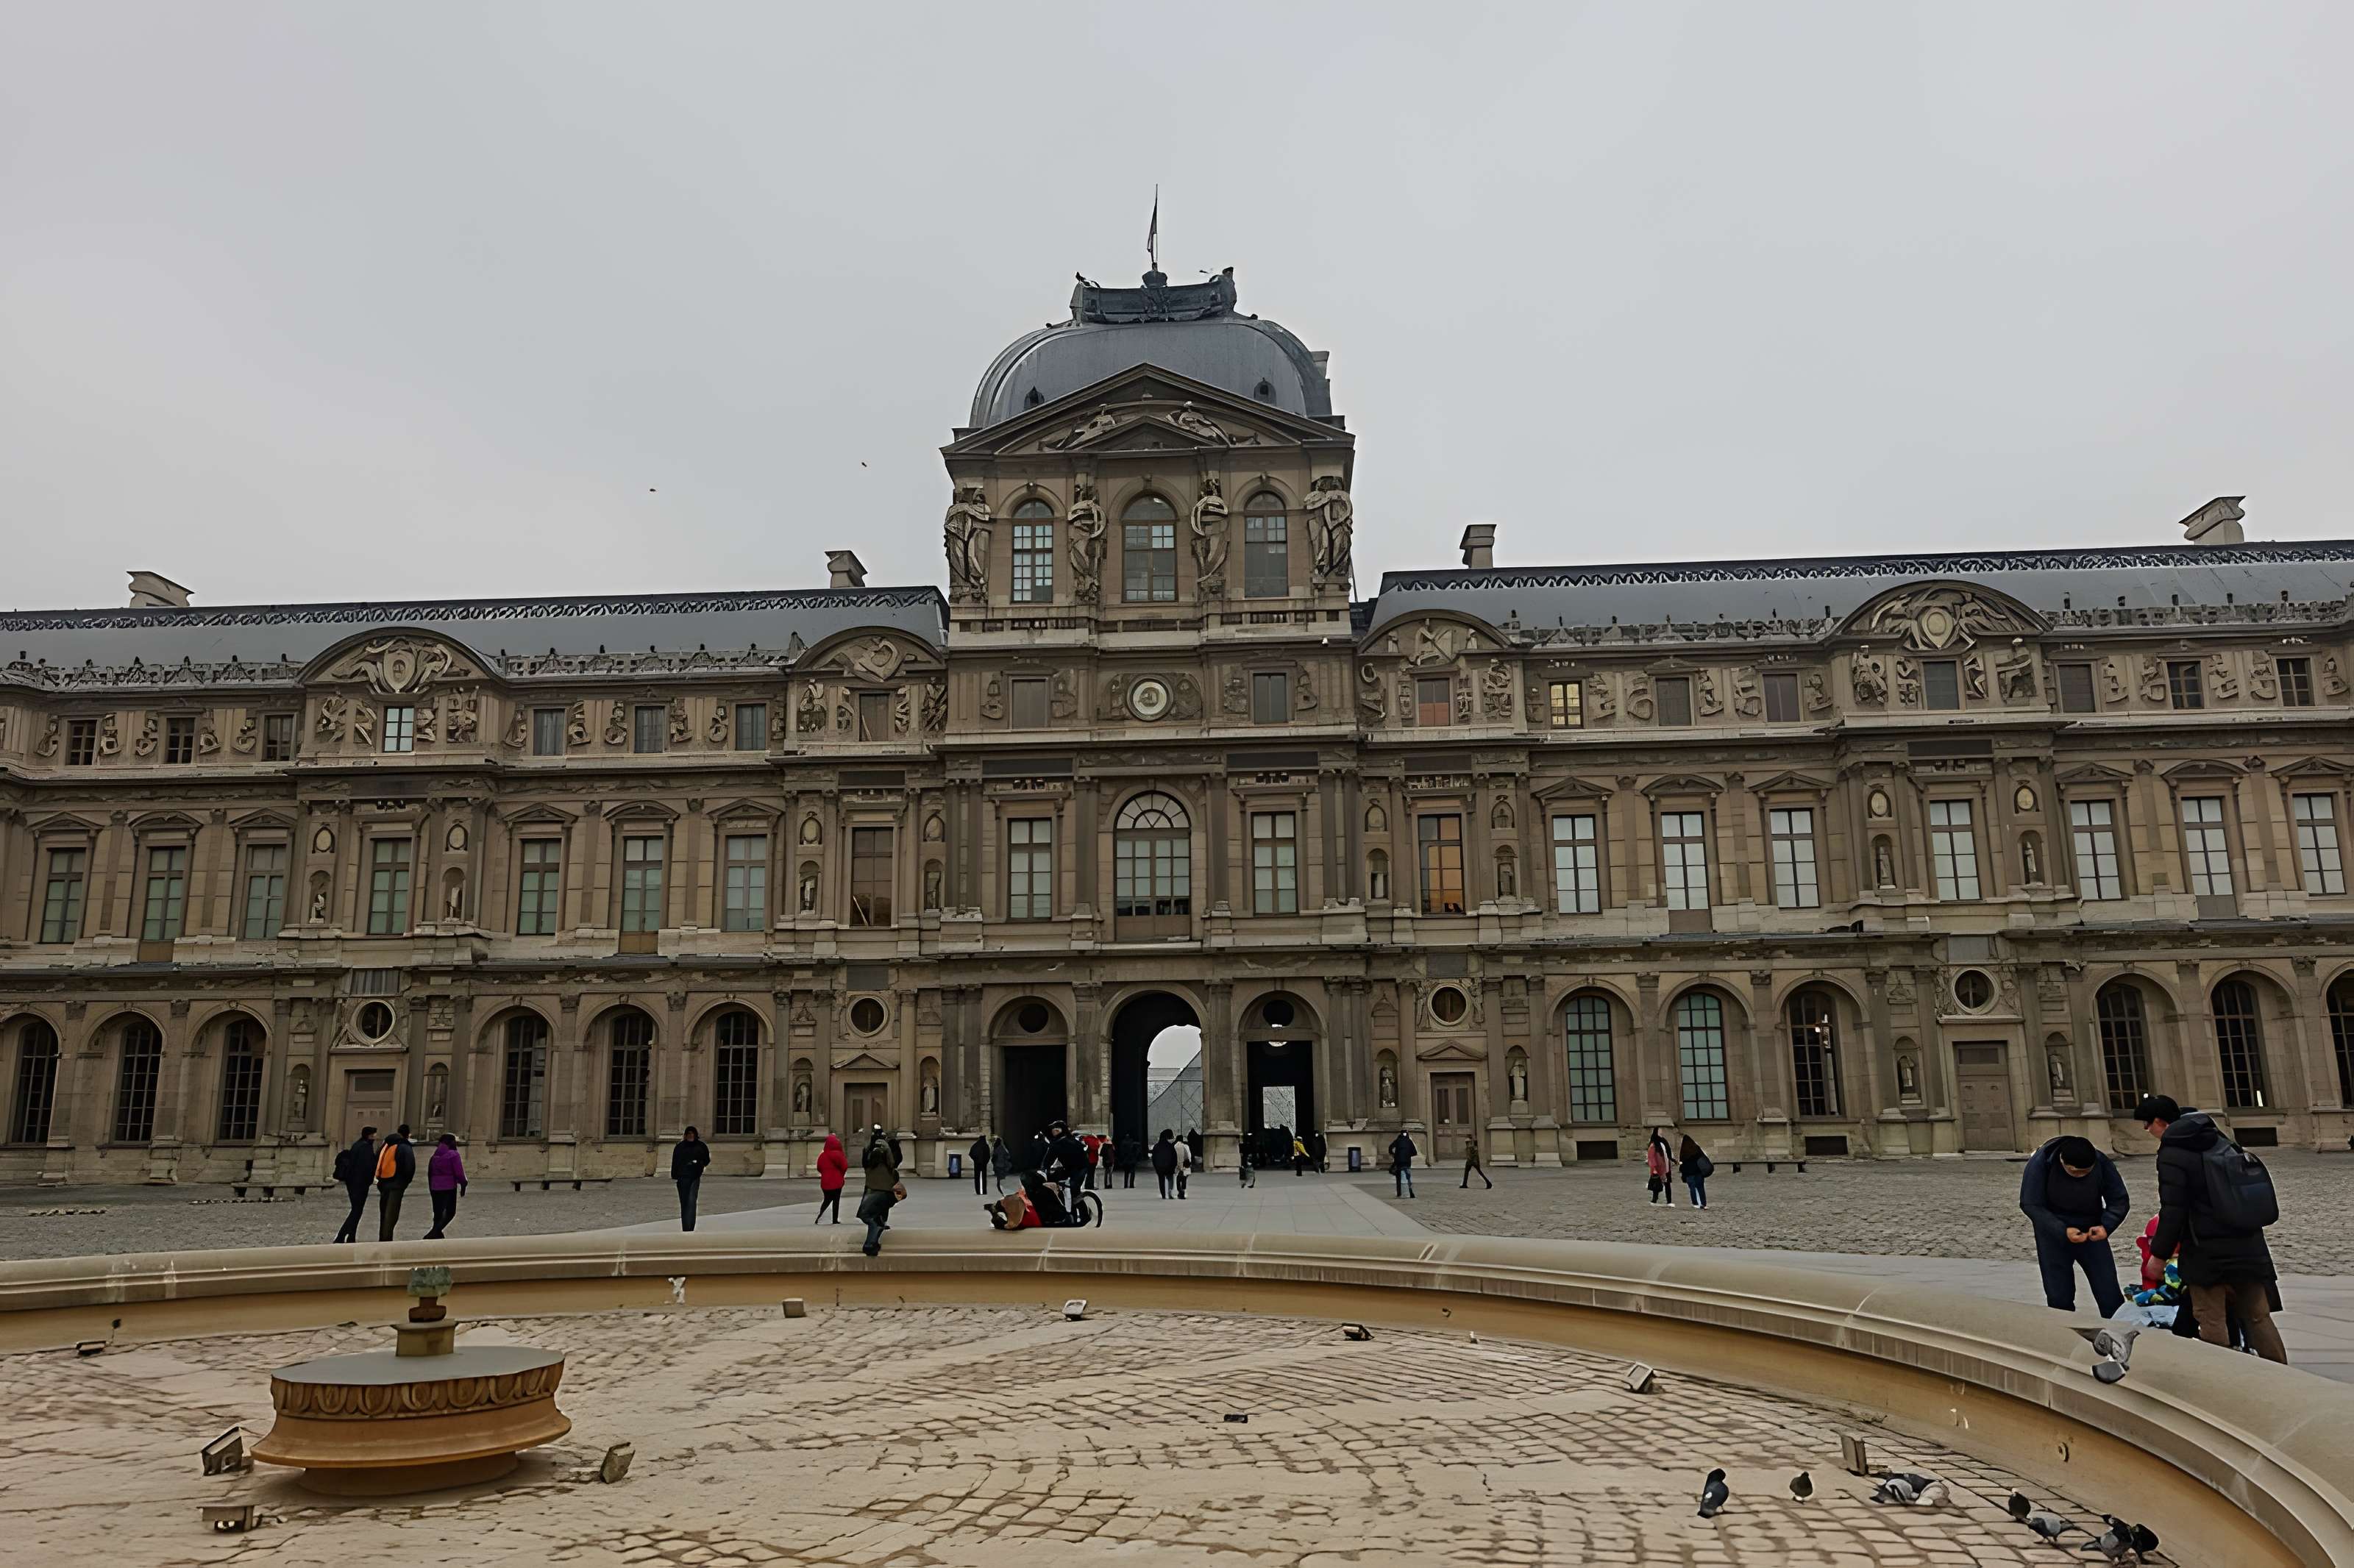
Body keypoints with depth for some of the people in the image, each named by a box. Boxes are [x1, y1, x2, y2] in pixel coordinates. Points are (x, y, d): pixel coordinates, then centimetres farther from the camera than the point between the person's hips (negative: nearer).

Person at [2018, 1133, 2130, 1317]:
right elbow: (2030, 1205, -20)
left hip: (2090, 1232, 2)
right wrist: (2063, 1231, -31)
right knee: (2059, 1297, 1)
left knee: (2109, 1294, 0)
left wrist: (2106, 1226, -26)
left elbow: (2119, 1201, -7)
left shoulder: (2103, 1164, -18)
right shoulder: (2040, 1163, -24)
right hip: (2053, 1232, -1)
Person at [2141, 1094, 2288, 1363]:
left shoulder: (2172, 1154, -13)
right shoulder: (2220, 1141, 11)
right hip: (2247, 1245, 7)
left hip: (2208, 1250, -7)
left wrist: (2159, 1253, -8)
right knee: (2258, 1317, 14)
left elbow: (2173, 1211, -17)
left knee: (2212, 1321, 1)